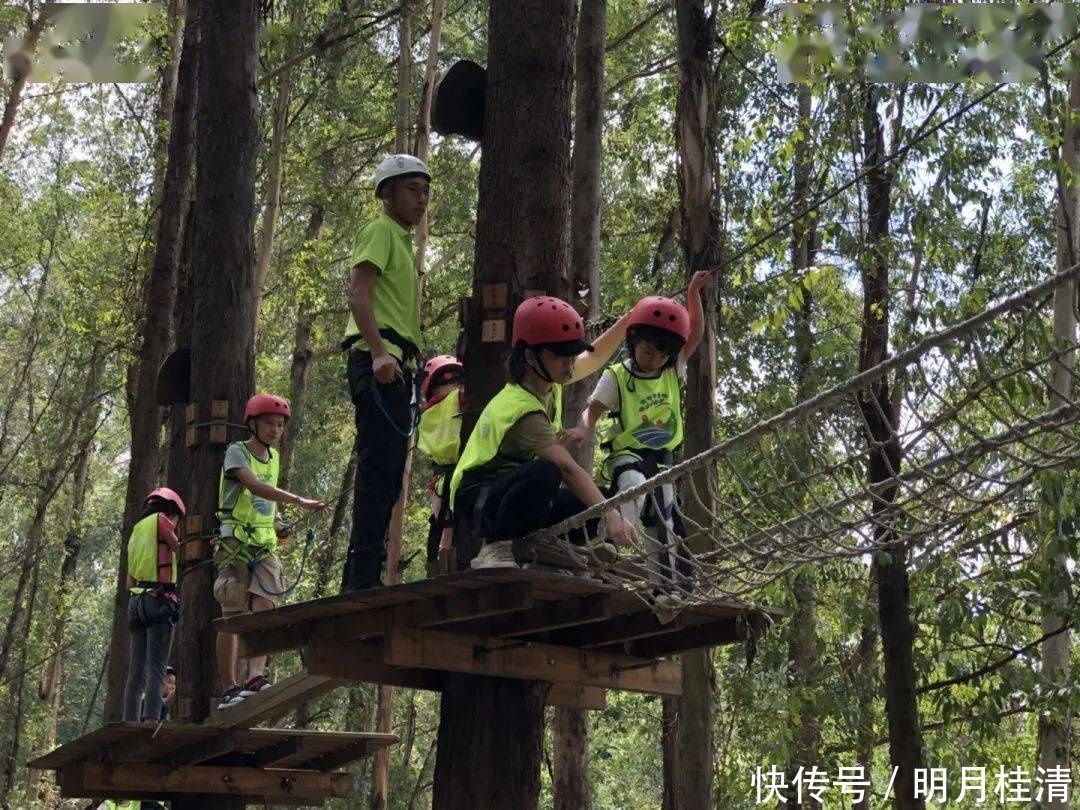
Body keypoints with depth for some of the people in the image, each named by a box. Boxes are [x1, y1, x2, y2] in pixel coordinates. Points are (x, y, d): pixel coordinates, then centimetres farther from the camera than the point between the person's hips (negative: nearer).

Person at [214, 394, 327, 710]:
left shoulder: (274, 457, 13)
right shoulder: (236, 452, -8)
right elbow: (254, 486, -26)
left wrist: (275, 523, 10)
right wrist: (299, 501, -35)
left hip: (266, 544, 5)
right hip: (236, 541, -5)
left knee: (265, 607, -14)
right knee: (232, 617, -2)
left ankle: (255, 677, -25)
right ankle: (229, 689, 3)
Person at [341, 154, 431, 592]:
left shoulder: (401, 239, 29)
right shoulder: (381, 230, 0)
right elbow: (357, 292, -15)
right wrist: (378, 351, -27)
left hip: (393, 363, 10)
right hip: (379, 359, -10)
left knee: (386, 473, 9)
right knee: (380, 467, -16)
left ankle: (360, 580, 12)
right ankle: (363, 580, -20)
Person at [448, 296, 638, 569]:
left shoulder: (547, 381, -1)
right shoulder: (524, 410, -28)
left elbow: (594, 357, 16)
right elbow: (568, 469, -34)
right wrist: (610, 516, -37)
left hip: (513, 490, 8)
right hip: (478, 498, -8)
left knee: (598, 508, -9)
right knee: (546, 472, -39)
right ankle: (495, 547, -23)